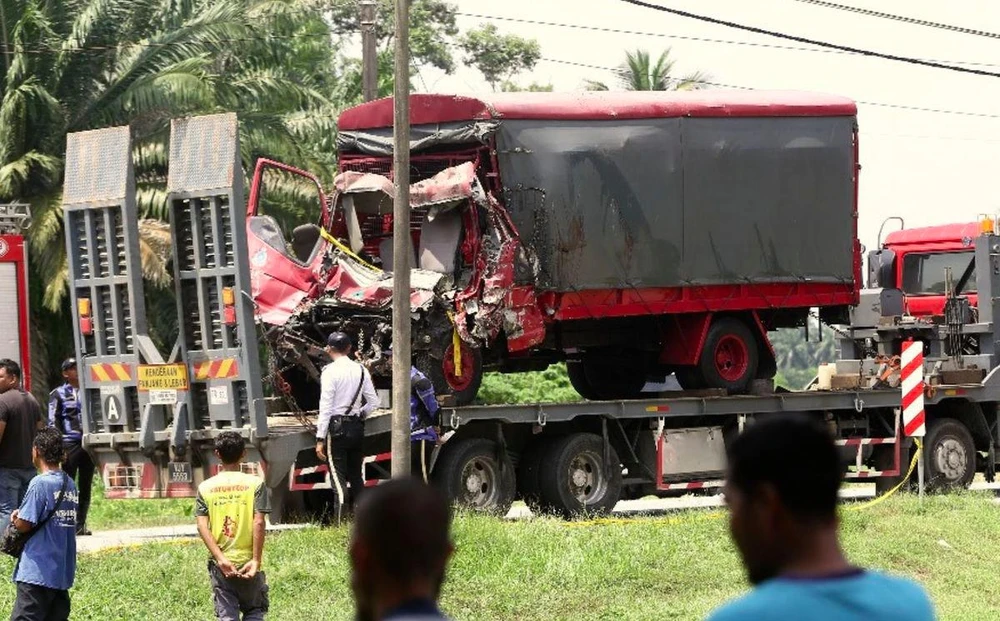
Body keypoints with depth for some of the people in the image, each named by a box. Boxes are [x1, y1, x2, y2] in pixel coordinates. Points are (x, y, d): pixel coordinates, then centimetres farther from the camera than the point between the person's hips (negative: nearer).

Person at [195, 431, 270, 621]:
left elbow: (202, 526, -8)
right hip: (248, 561, -1)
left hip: (220, 564, 1)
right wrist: (256, 560, -11)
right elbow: (258, 523, -12)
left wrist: (220, 559, -12)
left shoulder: (206, 487, 2)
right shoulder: (255, 484, -5)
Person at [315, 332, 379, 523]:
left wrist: (320, 438, -12)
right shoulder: (361, 370, 6)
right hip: (357, 426, 6)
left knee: (338, 478, -6)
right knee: (356, 476, 14)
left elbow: (326, 407, -14)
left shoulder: (330, 371, -11)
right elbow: (373, 402, 7)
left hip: (337, 427, -6)